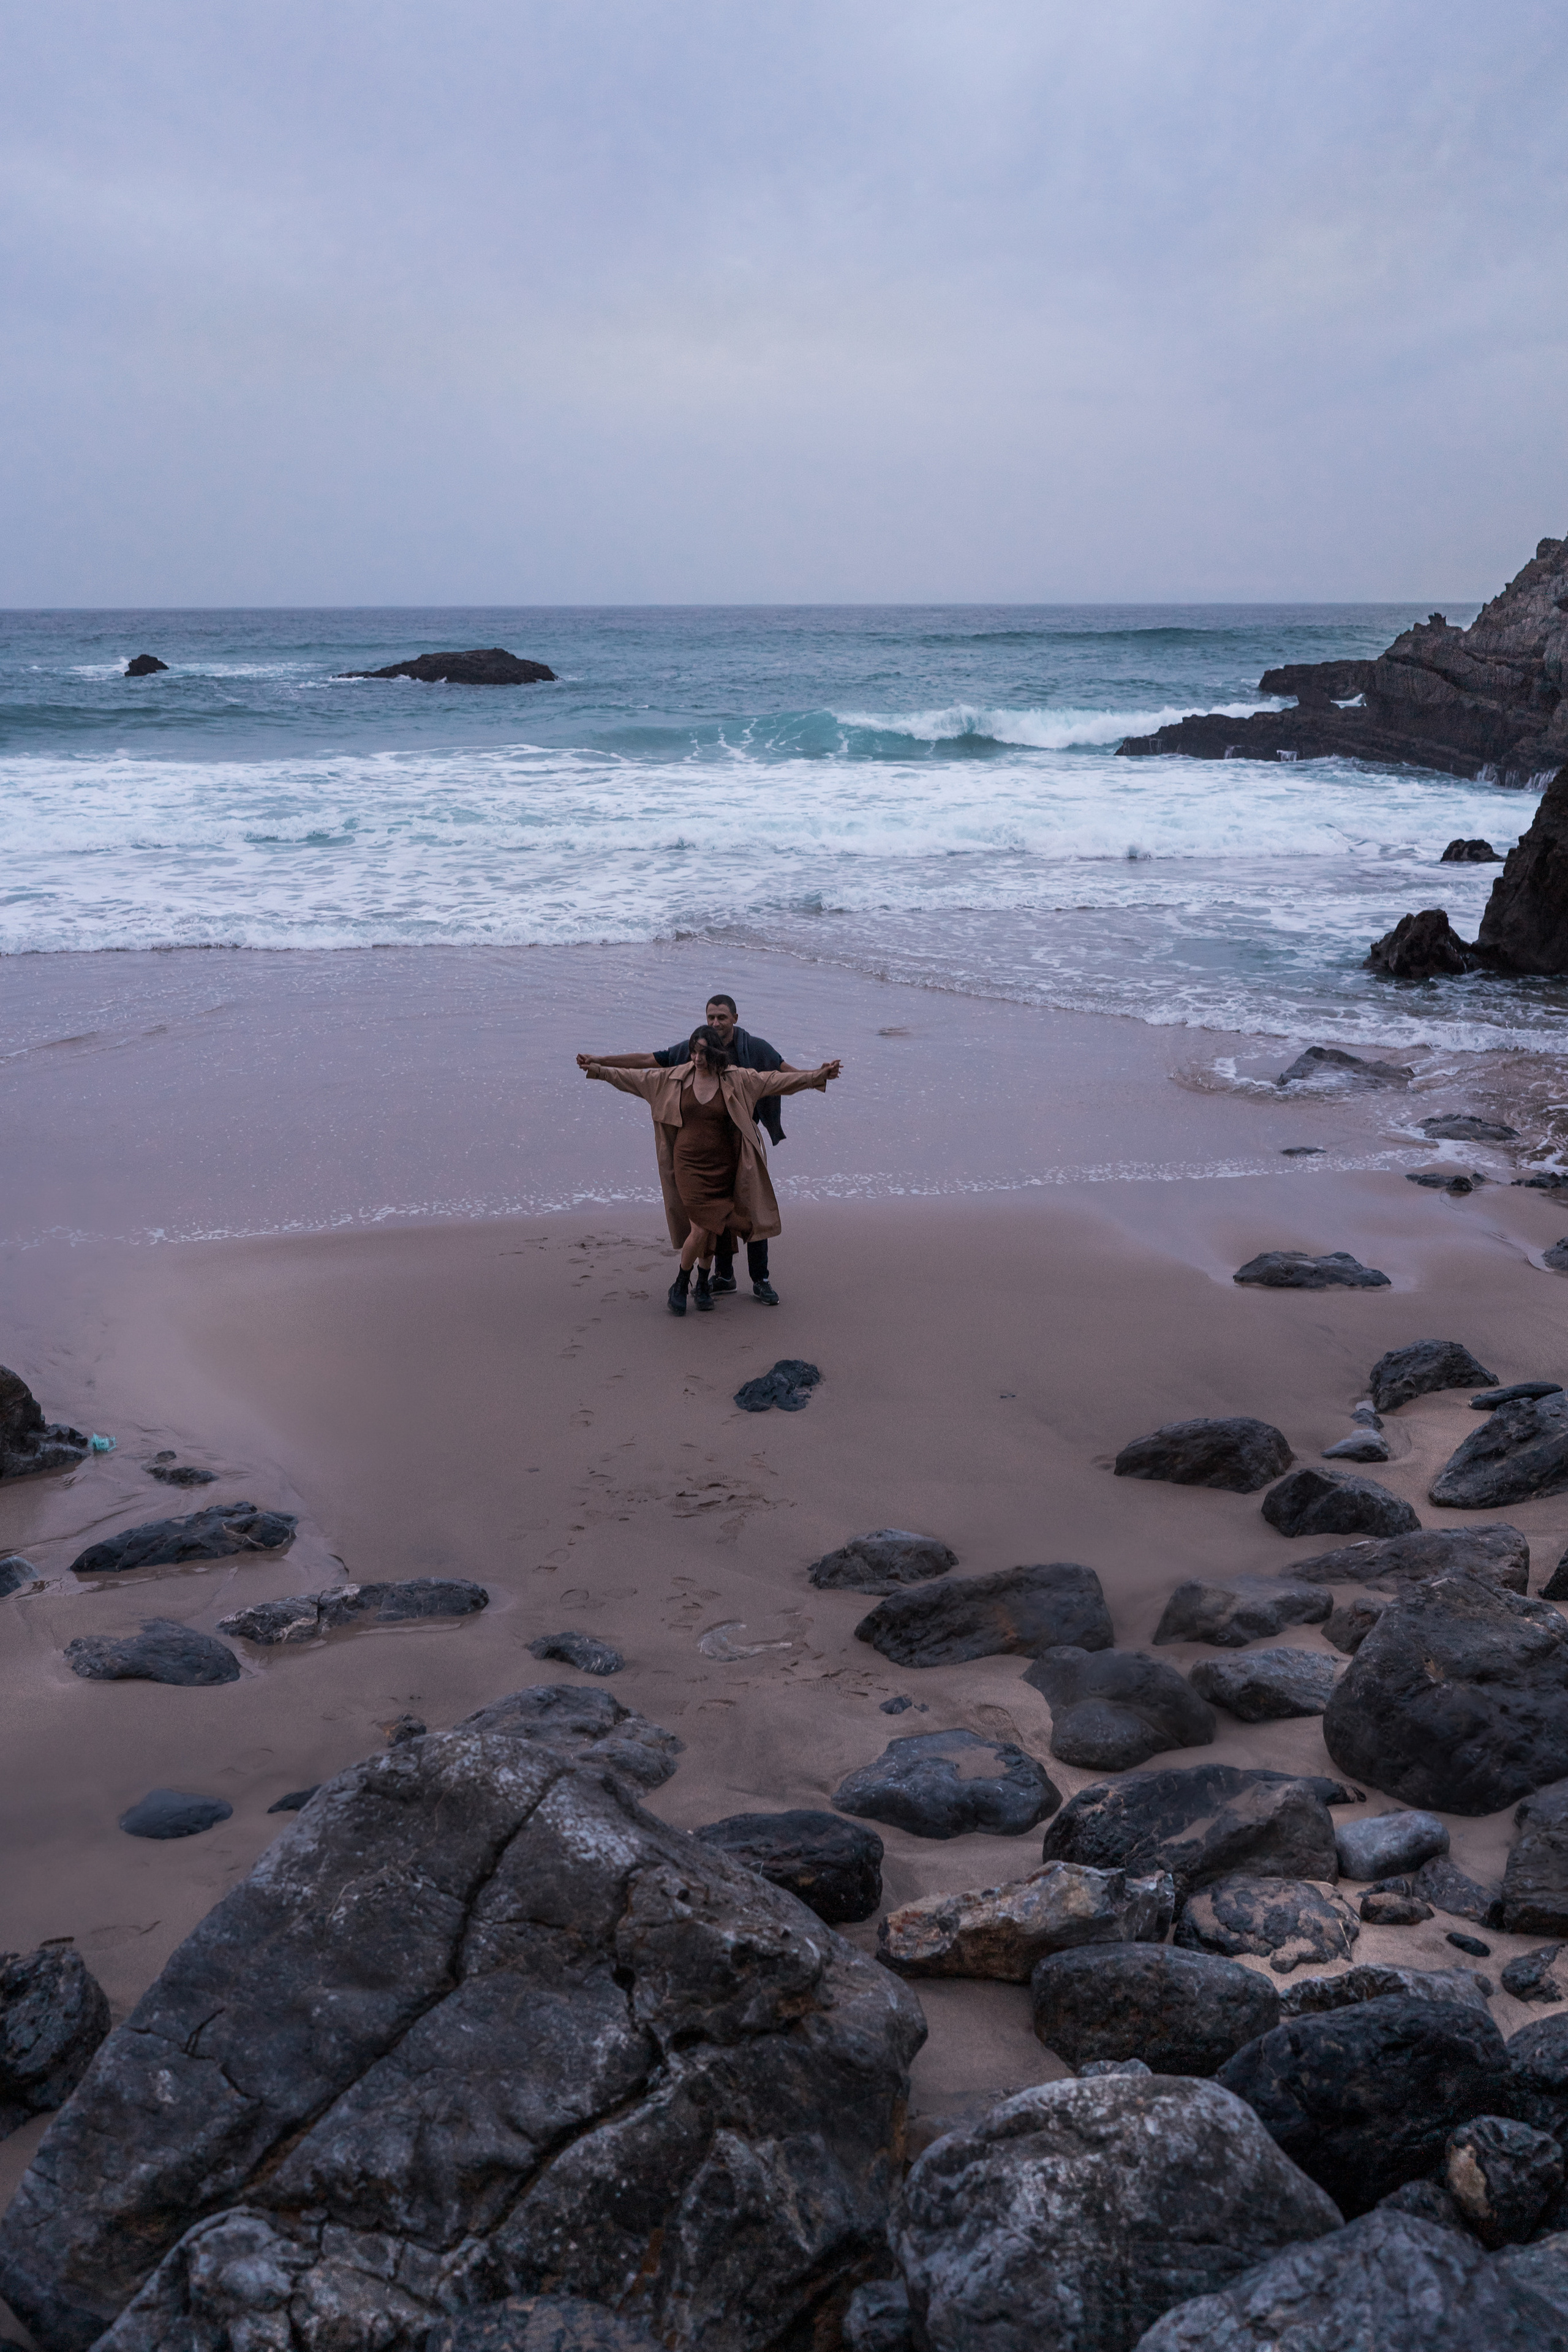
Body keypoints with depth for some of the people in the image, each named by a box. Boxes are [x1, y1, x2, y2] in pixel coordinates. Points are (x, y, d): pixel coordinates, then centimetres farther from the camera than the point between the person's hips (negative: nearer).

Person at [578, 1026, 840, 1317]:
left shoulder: (737, 1080, -3)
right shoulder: (674, 1079, 0)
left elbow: (776, 1079, -6)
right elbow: (633, 1076, 7)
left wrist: (816, 1075, -12)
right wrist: (597, 1068, 7)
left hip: (722, 1167, 1)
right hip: (689, 1165, -1)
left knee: (711, 1229, 8)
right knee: (701, 1229, -11)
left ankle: (703, 1286, 30)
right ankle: (680, 1286, 11)